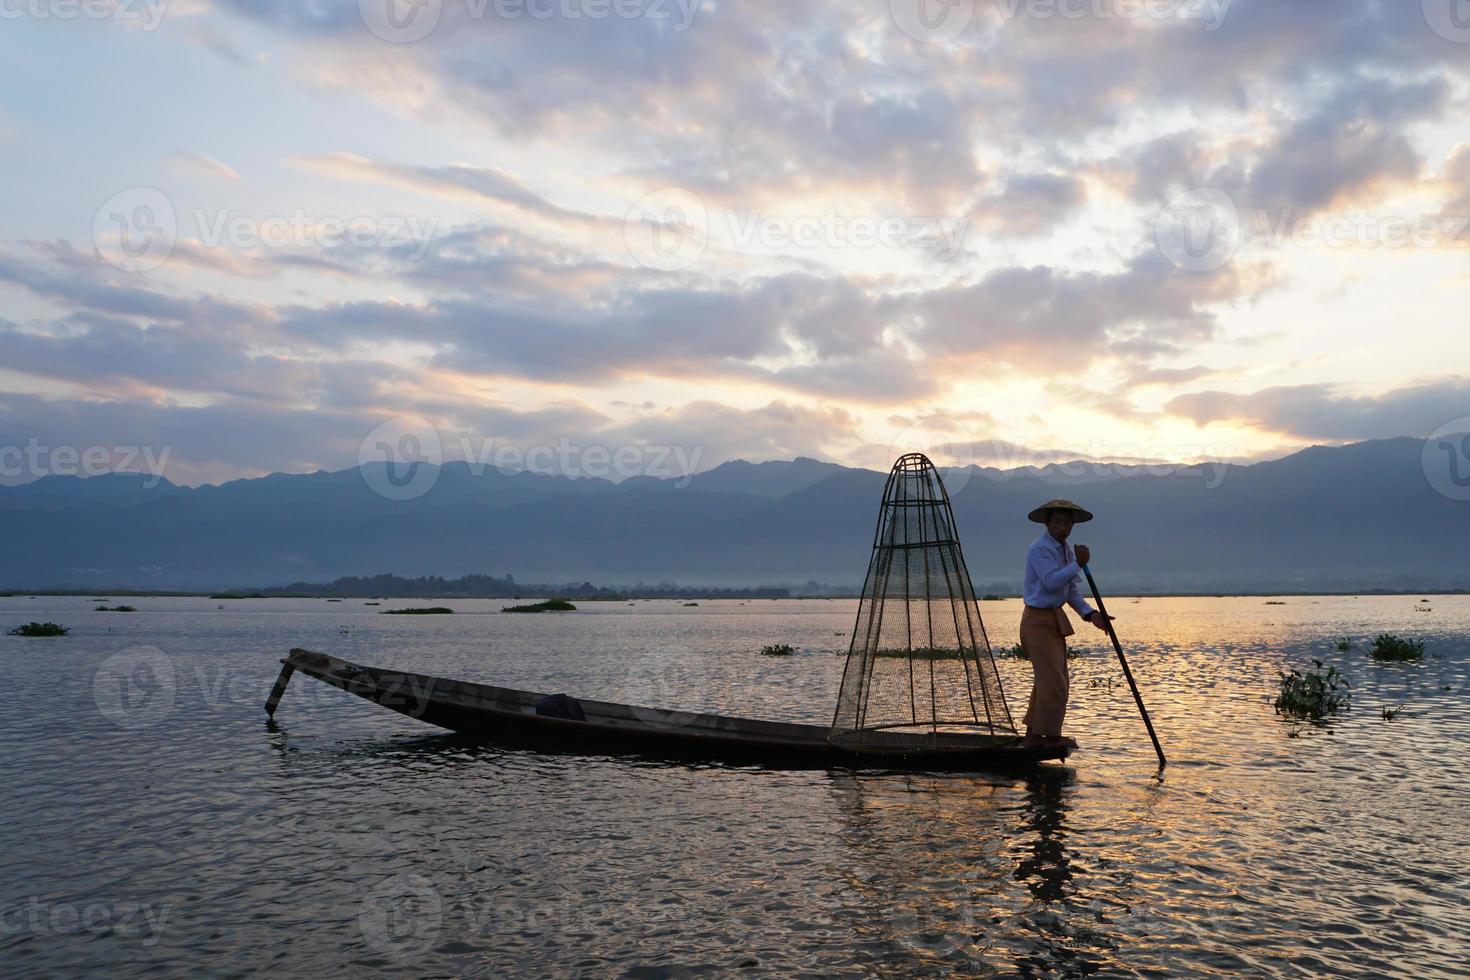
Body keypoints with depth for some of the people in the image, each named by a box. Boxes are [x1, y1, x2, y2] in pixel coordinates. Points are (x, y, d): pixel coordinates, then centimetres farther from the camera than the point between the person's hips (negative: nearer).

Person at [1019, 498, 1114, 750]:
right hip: (1038, 621, -10)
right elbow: (1051, 582, -28)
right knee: (1054, 681, -8)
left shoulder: (1067, 550, 12)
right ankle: (1051, 737, 5)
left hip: (1054, 619, 10)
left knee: (1047, 679, 14)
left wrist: (1091, 614, -2)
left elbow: (1072, 590, 10)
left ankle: (1033, 736, 22)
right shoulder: (1039, 549, -16)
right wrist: (1078, 564, -24)